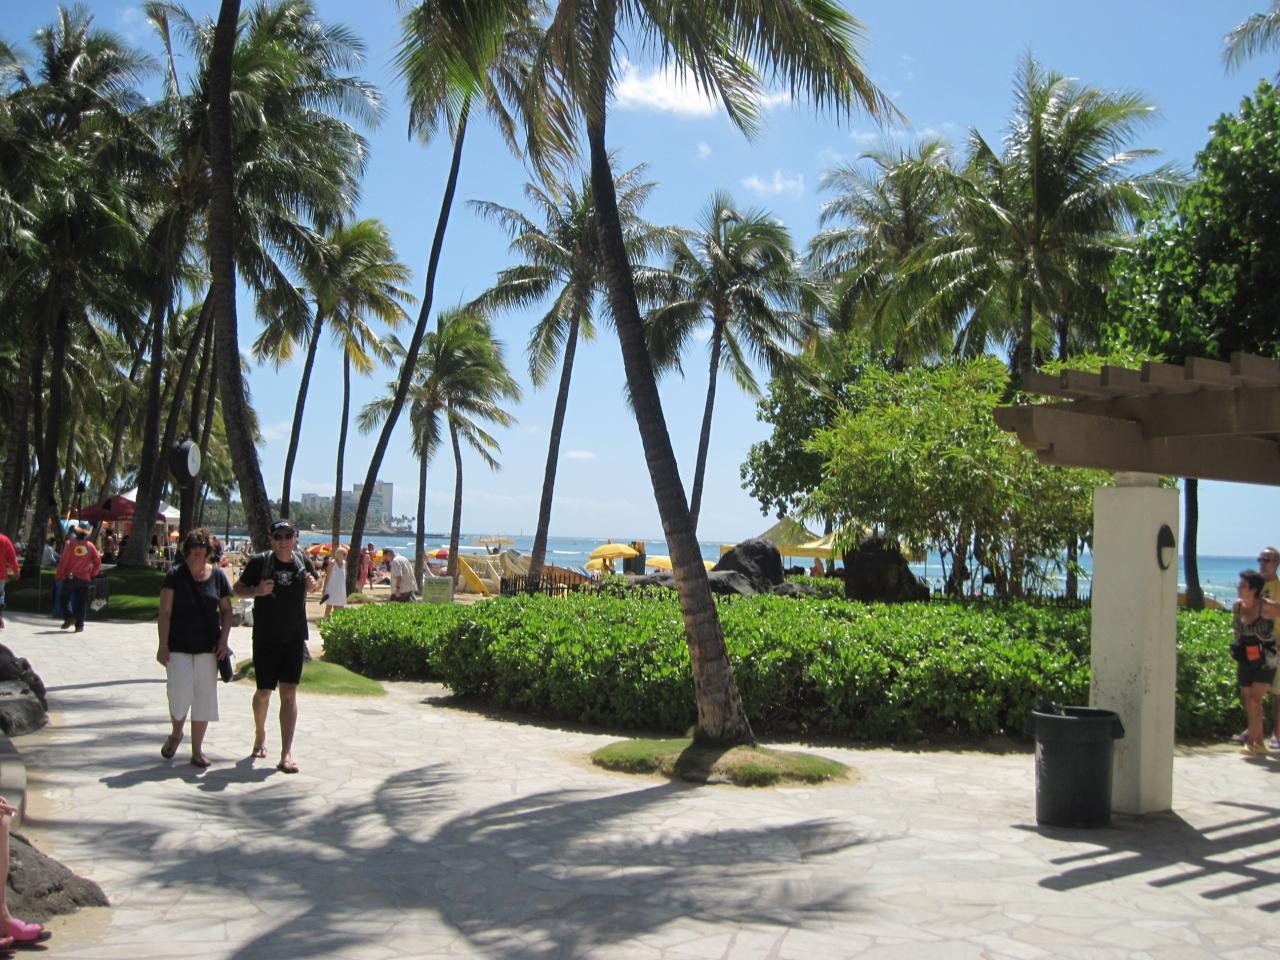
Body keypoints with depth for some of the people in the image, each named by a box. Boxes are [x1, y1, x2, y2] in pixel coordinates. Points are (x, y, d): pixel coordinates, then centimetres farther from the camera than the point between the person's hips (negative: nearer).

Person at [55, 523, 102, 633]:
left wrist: (59, 574, -1)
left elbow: (64, 560, -9)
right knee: (81, 602, 5)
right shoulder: (90, 546, 0)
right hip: (84, 578, 2)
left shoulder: (70, 544, -8)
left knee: (65, 598, 12)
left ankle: (70, 616, -10)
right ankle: (79, 625, 3)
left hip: (69, 577, -2)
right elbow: (97, 561, -2)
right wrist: (92, 574, 9)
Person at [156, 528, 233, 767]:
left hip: (208, 648, 2)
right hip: (179, 646, -2)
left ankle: (197, 750, 15)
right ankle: (176, 734, 22)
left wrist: (223, 640, -1)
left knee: (204, 697, 4)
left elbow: (226, 610, 10)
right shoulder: (175, 574, -3)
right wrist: (163, 644, -11)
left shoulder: (217, 575, 4)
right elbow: (165, 612, -5)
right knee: (180, 695, -9)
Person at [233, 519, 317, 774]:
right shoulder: (259, 562, -9)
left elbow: (314, 583, 19)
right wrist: (257, 591, -19)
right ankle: (260, 734, 38)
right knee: (264, 692, 8)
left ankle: (286, 755, -3)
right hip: (265, 638, -1)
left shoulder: (303, 562, 0)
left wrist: (312, 584, -5)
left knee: (289, 694, -3)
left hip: (294, 638, 2)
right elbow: (238, 588, 1)